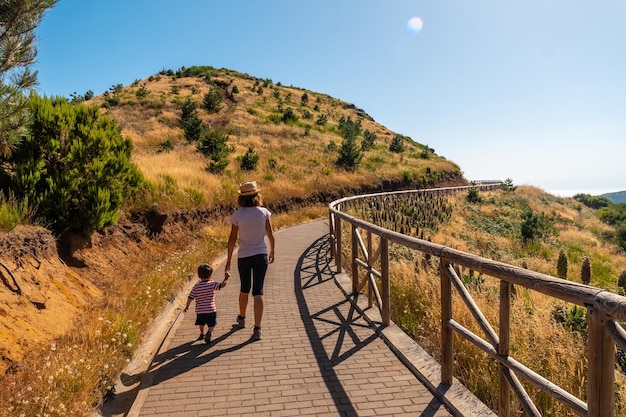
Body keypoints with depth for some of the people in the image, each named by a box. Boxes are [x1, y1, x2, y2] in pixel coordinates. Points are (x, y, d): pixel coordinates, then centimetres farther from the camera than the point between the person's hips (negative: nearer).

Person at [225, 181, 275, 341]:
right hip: (261, 255, 0)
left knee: (244, 289, 21)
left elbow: (232, 239, -6)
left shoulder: (237, 215, -10)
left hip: (244, 256, 0)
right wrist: (272, 252, 15)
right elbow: (270, 235, -1)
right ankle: (257, 328, -3)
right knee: (258, 291, 3)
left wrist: (228, 259, 2)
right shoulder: (264, 212, -7)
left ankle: (242, 318, 42)